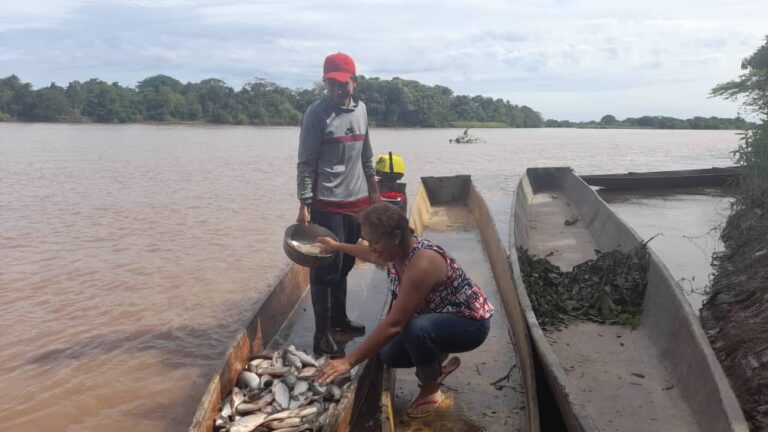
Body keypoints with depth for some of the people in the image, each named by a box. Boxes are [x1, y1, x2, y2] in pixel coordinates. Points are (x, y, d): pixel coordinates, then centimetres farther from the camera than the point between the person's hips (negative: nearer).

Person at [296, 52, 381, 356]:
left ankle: (339, 318, 30)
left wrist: (373, 190, 19)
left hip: (357, 200, 6)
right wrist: (304, 204, -17)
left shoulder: (361, 109, 9)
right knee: (326, 268, -2)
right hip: (328, 203, -6)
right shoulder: (317, 113, -10)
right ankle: (322, 333, 6)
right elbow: (306, 163, -11)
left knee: (345, 265, 15)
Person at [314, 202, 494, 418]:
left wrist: (349, 361, -36)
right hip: (436, 318, 8)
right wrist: (336, 246, 27)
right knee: (389, 356, 0)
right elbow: (373, 254, 18)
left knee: (417, 328, -36)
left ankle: (431, 390, -7)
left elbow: (394, 324, -38)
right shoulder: (398, 250, -10)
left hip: (470, 323, -8)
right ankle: (438, 358, 23)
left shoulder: (422, 264, -37)